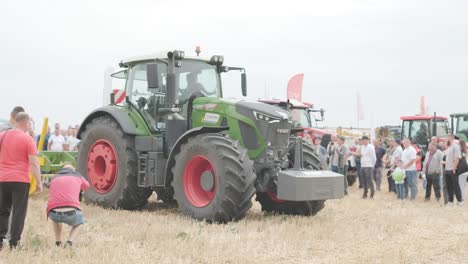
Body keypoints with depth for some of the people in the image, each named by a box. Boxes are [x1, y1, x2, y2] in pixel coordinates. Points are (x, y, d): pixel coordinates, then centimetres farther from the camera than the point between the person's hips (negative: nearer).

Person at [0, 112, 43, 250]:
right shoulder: (28, 139, -7)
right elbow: (34, 163, -11)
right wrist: (39, 182, -7)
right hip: (20, 180, -5)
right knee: (18, 212, 2)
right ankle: (14, 242, 1)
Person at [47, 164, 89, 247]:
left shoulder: (54, 179, 25)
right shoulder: (78, 176, 22)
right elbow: (86, 186, 47)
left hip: (54, 214, 2)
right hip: (71, 212, -2)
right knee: (79, 222, 34)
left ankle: (58, 243, 30)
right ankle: (69, 242, 8)